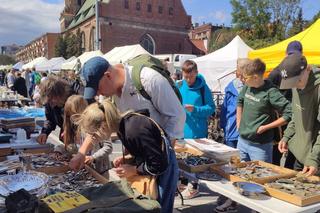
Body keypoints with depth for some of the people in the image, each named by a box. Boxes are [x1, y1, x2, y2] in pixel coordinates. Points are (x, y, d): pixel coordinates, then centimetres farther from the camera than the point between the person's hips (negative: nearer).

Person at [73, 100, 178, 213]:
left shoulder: (134, 132, -34)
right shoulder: (123, 123, -7)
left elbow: (160, 165, -26)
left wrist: (133, 170, -16)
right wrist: (126, 158, -2)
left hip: (163, 168, -8)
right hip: (154, 162, 8)